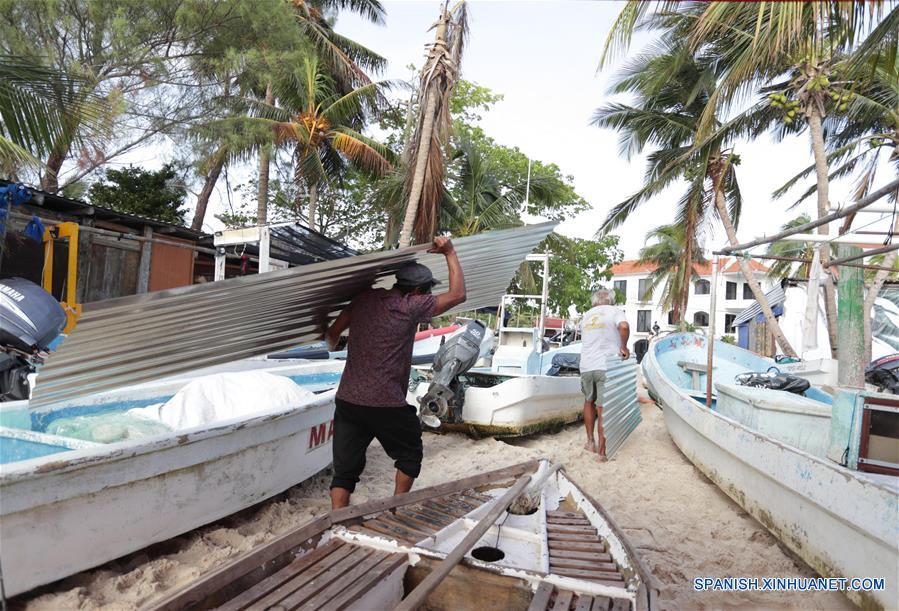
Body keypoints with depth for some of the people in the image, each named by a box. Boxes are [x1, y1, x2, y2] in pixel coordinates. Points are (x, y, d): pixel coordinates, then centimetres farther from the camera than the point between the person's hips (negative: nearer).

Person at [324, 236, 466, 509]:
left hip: (347, 400, 5)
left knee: (345, 469, 11)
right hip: (386, 405, -5)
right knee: (410, 454, 22)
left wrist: (332, 343, 36)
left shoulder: (365, 299, 7)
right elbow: (458, 294, -3)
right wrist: (450, 253, 6)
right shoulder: (411, 306, -9)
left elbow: (332, 333, 13)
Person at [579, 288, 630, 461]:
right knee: (603, 409, 0)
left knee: (589, 402, 24)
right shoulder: (615, 311, 2)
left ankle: (590, 441, 27)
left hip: (586, 367, 4)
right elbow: (624, 326, -20)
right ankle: (602, 451, 5)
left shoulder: (586, 316, 18)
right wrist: (623, 347, -6)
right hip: (606, 367, -4)